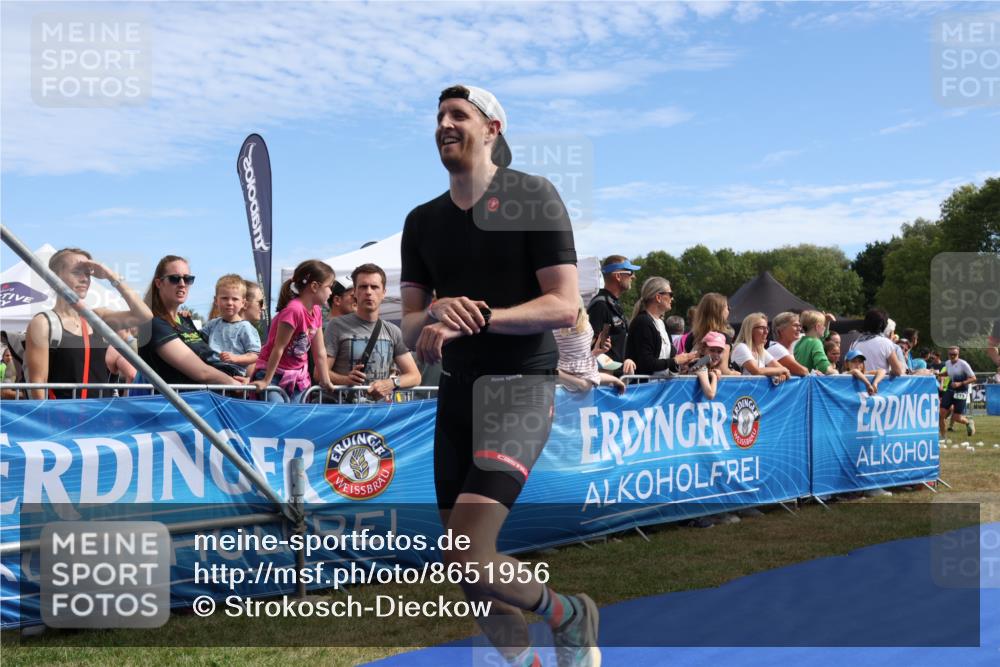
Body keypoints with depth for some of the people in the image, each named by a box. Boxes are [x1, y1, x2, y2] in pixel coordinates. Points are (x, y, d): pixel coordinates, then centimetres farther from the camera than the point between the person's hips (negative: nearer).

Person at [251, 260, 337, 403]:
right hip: (275, 375, -8)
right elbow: (278, 348, -21)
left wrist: (326, 381, 11)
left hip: (298, 377, 8)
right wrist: (266, 381, -18)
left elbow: (319, 352, 8)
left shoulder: (316, 312, 2)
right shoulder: (293, 310, -23)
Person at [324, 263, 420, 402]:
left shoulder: (393, 331, 15)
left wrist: (391, 383, -9)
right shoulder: (337, 325, 5)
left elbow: (415, 376, 11)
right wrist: (346, 379, -19)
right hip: (346, 405, -2)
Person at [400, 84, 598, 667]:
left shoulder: (533, 196, -4)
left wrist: (478, 318, -22)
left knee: (469, 557, -17)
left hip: (520, 388, -6)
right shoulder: (423, 220, 12)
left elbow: (564, 305, -10)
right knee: (469, 568, 9)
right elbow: (410, 327, 8)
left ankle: (570, 617, 11)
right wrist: (436, 316, -15)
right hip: (457, 393, 6)